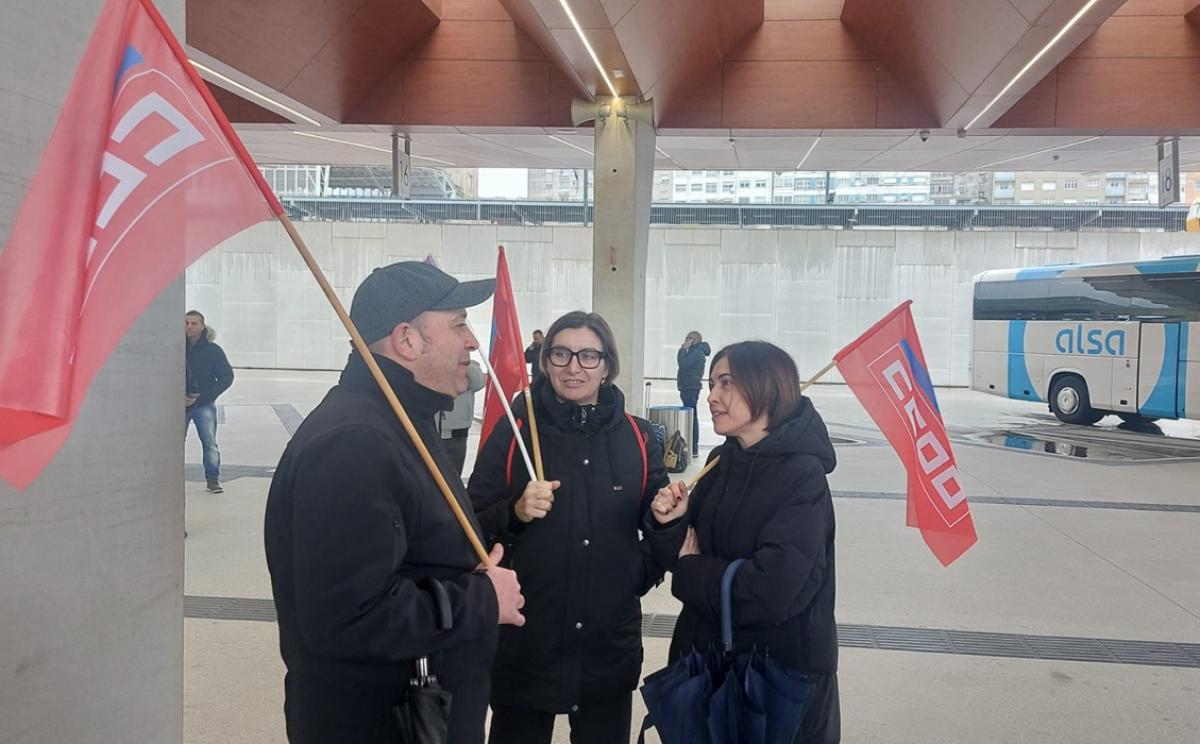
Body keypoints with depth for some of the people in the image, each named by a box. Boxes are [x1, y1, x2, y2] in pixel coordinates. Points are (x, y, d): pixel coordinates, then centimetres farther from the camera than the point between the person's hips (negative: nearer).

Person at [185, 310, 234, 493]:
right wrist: (179, 396, -10)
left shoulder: (213, 350, -4)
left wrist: (205, 396, -10)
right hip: (179, 404, 1)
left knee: (210, 442, -4)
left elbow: (227, 377, -2)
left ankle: (213, 478, 5)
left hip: (204, 405, -1)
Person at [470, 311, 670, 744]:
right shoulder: (514, 431, -4)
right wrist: (517, 512, -21)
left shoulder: (638, 438, 2)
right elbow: (473, 523, -3)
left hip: (611, 642, 2)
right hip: (525, 642, -2)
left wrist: (643, 574, -3)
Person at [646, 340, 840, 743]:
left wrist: (691, 572, -14)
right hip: (706, 653, 7)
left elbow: (769, 592, -29)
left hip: (782, 670, -7)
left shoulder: (802, 477, -20)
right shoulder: (722, 462, 2)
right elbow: (685, 555, 4)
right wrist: (668, 525, -17)